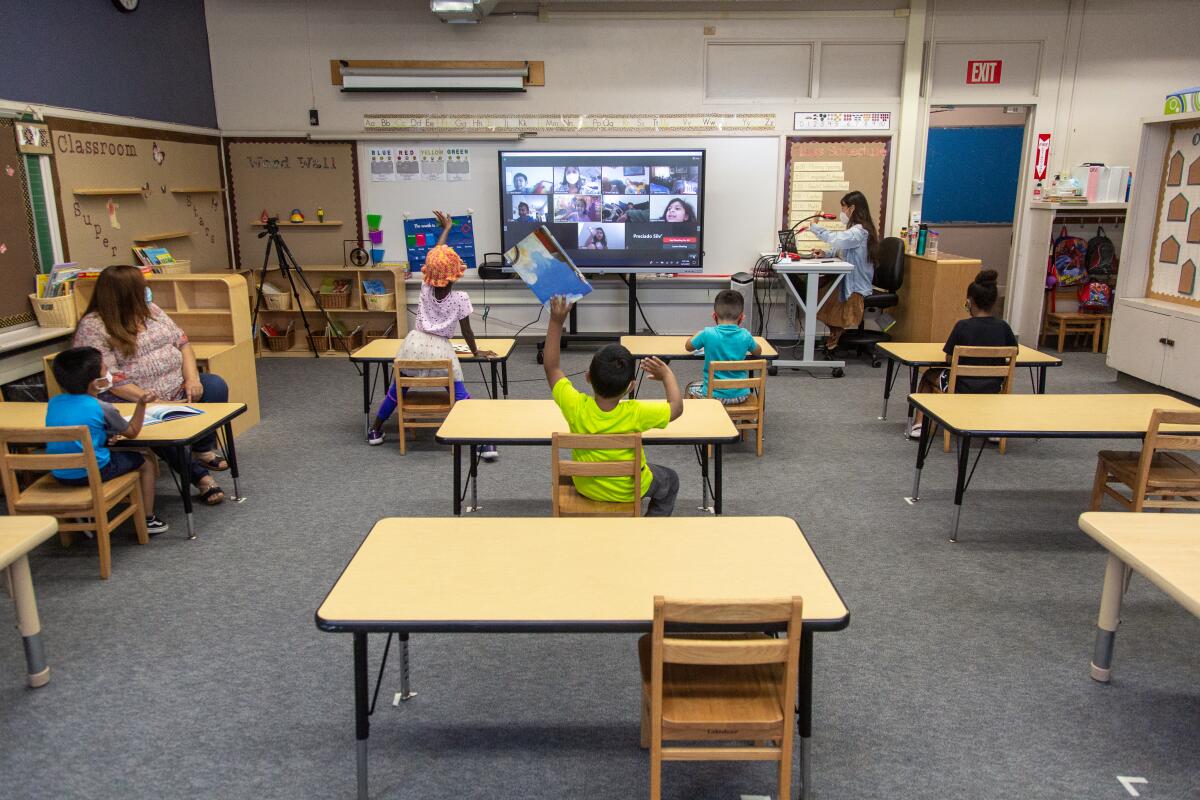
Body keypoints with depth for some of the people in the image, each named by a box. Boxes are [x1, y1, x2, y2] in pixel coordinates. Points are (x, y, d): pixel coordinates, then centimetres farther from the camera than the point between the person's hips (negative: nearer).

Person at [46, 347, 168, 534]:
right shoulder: (102, 408, -13)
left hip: (58, 473, 6)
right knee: (146, 460, 13)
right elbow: (132, 432, 2)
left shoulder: (53, 403, 3)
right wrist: (141, 404, 3)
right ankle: (148, 520, 15)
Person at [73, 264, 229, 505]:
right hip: (132, 400, -6)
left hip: (177, 388, 7)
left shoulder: (149, 309, 9)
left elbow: (181, 341, 9)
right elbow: (111, 380, -19)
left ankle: (204, 449, 0)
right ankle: (198, 475, -19)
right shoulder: (92, 327, -12)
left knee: (215, 385, -15)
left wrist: (192, 378, -9)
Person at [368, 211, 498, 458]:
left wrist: (446, 228, 27)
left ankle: (375, 431, 33)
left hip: (415, 343, 3)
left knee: (396, 389, 19)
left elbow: (435, 255, 16)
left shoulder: (425, 288, 3)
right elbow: (466, 331, -1)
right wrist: (476, 351, 17)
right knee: (461, 395, -6)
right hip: (441, 349, -3)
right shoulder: (460, 298, -7)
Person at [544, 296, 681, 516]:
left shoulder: (575, 407, -31)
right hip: (628, 490, -2)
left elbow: (551, 367, -17)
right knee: (670, 481, 28)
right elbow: (676, 407, -16)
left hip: (586, 487, 2)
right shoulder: (636, 414, -35)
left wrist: (556, 322, -19)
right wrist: (667, 375, -2)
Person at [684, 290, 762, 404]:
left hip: (714, 394, -2)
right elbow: (758, 352, 13)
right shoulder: (745, 335, -8)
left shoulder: (708, 334, -15)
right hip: (741, 395, 3)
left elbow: (688, 346, 5)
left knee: (691, 387, 28)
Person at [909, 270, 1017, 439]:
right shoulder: (1003, 327, -6)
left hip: (961, 390, -3)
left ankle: (919, 423, 22)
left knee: (929, 375, 28)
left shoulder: (962, 326, -16)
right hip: (992, 392, 3)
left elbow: (948, 358, -7)